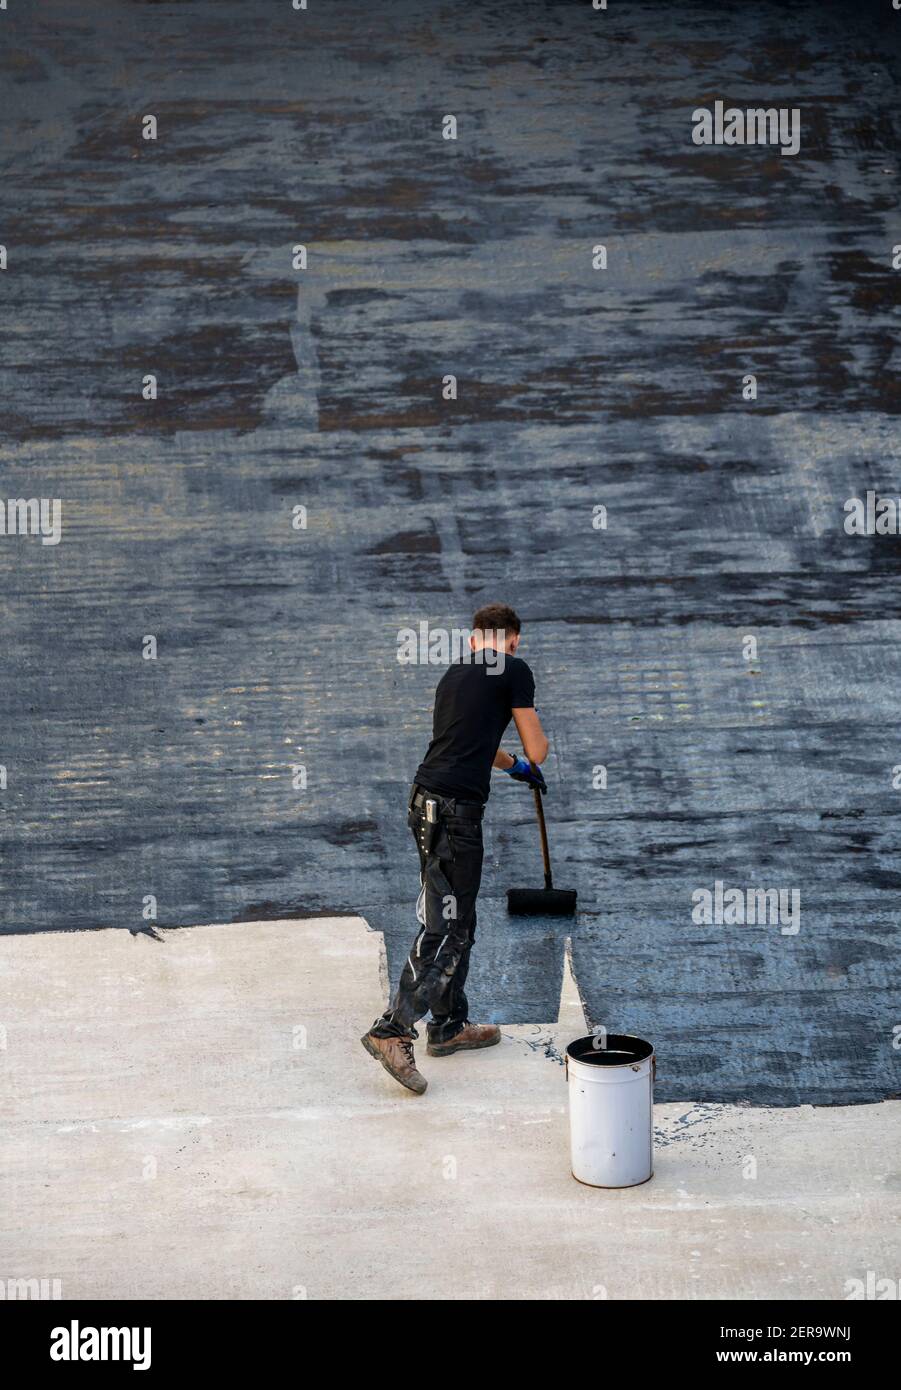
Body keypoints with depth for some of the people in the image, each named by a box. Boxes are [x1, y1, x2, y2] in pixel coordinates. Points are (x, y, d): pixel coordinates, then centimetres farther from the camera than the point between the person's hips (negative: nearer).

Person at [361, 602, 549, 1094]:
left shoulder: (455, 672, 21)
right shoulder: (513, 670, -2)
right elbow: (537, 750, 1)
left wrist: (516, 766, 55)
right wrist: (529, 760, 26)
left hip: (427, 801, 8)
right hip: (455, 809, -8)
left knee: (456, 923, 17)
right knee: (445, 928, -8)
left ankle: (449, 1025, 25)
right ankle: (393, 1030, -13)